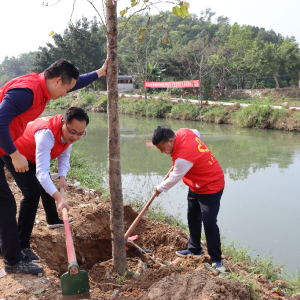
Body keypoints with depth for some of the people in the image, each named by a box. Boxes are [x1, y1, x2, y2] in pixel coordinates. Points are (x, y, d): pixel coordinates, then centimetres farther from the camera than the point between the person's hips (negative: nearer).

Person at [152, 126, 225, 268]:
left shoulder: (183, 158, -35)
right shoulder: (182, 132, -10)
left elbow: (174, 178, -20)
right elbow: (196, 133, 13)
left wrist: (160, 188, 0)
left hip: (210, 187, -10)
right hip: (196, 185, 10)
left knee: (209, 223, -10)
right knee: (193, 218, 16)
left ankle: (216, 260, 2)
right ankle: (194, 249, 31)